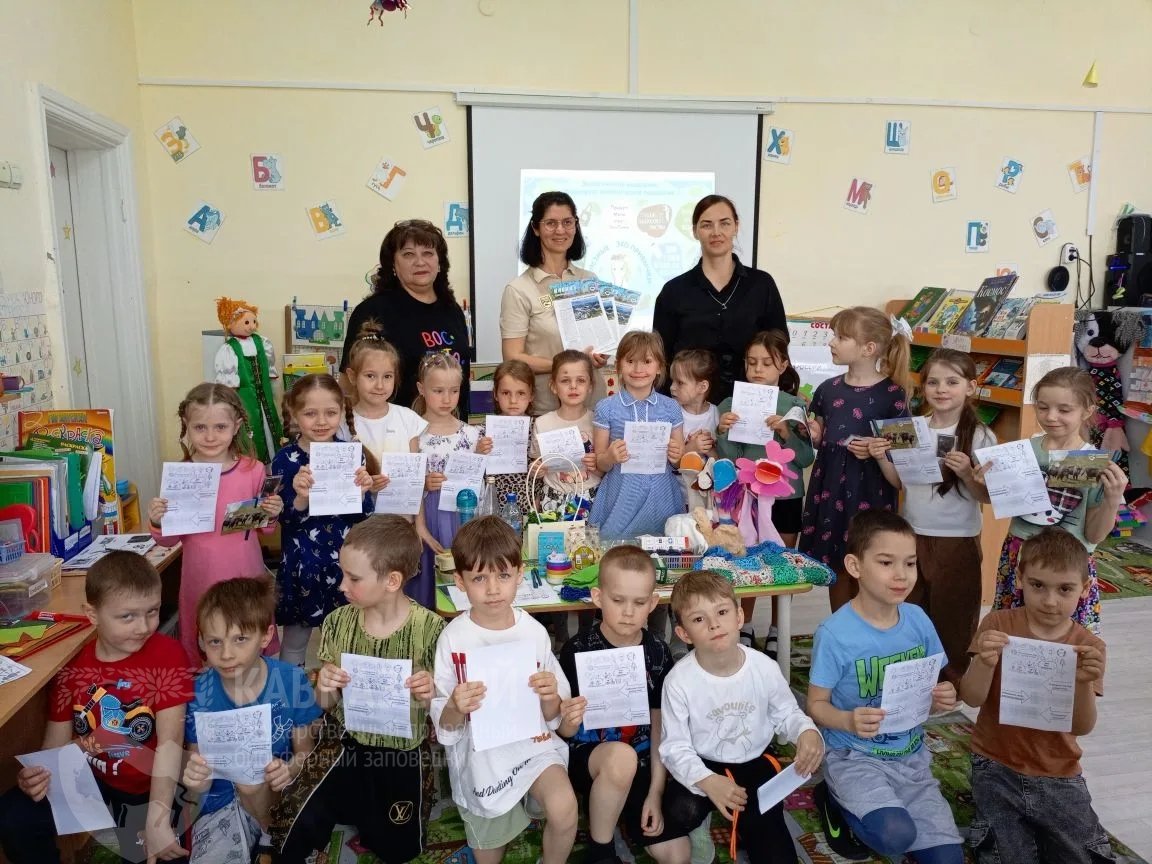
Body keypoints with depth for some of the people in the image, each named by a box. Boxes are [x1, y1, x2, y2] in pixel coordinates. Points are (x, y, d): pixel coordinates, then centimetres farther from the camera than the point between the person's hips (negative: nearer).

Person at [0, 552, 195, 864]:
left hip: (150, 786, -4)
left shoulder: (168, 655, -20)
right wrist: (37, 776, -22)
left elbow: (170, 743, -25)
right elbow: (57, 742, 1)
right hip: (89, 778, 4)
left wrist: (158, 818, -34)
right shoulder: (73, 663, -5)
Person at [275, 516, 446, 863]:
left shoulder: (430, 629, -18)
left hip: (404, 752, -1)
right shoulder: (338, 622, -8)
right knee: (293, 826, -14)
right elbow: (327, 707, 2)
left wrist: (432, 695, -29)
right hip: (346, 744, 2)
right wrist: (324, 690, -20)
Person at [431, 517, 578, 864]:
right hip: (480, 753, 0)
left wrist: (551, 699, -22)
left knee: (564, 810, -22)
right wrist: (455, 708, -29)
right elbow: (444, 724, -7)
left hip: (532, 741, 1)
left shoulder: (534, 632, -9)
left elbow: (553, 716, 0)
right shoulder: (453, 638, -14)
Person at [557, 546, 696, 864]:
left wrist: (655, 793, -6)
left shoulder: (658, 652, -6)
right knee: (621, 757, -36)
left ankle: (618, 807, 19)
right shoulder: (578, 650, -16)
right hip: (586, 755, -3)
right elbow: (565, 731, -10)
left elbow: (660, 726, 0)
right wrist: (568, 722, -34)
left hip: (641, 761, 3)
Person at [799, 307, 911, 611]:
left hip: (869, 492, -4)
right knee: (835, 567, 13)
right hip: (829, 486, 5)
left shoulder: (891, 393, -7)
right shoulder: (828, 389, 6)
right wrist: (812, 434, -4)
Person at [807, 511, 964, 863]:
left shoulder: (919, 620, -5)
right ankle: (840, 803, 6)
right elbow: (816, 704, -12)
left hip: (911, 755, 5)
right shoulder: (834, 633, -21)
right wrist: (848, 721, -32)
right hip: (855, 757, -5)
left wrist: (942, 698, -15)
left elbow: (931, 687, 8)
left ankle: (879, 813, 24)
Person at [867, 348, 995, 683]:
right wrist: (882, 460, -8)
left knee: (952, 618, 10)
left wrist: (966, 473, -27)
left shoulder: (980, 437, -11)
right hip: (912, 536, 4)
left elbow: (986, 496, -10)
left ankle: (952, 683, 30)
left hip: (957, 540, -4)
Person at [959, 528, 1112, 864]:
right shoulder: (998, 625, -9)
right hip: (998, 767, -1)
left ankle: (1036, 827, 28)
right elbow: (972, 699, -12)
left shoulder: (1088, 647, -6)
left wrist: (1084, 682, -31)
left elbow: (1082, 727, -11)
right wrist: (986, 663, -34)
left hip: (1058, 775, 2)